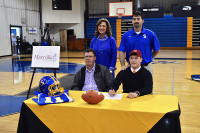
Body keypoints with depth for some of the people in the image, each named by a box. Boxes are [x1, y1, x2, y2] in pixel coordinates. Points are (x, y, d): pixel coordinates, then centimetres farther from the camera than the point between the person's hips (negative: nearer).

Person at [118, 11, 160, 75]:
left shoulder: (150, 34, -2)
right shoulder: (126, 35, 1)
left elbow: (156, 50, 6)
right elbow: (121, 51, -3)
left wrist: (148, 59, 5)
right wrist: (123, 65, -13)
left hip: (146, 67, 0)